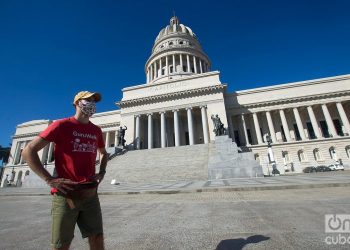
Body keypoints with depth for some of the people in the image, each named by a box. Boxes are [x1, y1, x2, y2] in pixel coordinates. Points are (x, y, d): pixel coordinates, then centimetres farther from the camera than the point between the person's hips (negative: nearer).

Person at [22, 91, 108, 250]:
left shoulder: (96, 131, 9)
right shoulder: (62, 125, -5)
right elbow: (28, 151, -7)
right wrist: (49, 180, -14)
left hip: (90, 194, 5)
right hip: (66, 194, -4)